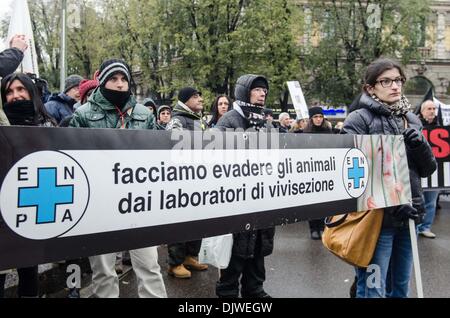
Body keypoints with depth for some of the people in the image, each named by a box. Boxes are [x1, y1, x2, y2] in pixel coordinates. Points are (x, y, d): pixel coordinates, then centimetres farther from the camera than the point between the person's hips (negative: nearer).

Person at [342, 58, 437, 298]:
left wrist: (419, 144, -7)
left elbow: (428, 169, 12)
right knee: (373, 290, 1)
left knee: (400, 287, 19)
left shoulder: (411, 119, 12)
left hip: (408, 217, 7)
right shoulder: (359, 119, -8)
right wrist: (391, 203, -19)